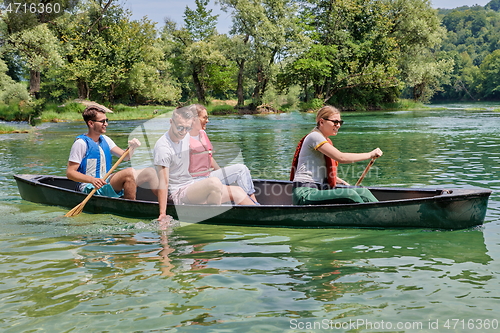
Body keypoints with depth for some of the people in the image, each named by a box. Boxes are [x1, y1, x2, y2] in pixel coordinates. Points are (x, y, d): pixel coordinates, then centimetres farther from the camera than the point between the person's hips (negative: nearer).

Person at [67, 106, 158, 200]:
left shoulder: (105, 139, 13)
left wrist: (131, 147, -13)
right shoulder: (81, 143, -10)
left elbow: (125, 156, 10)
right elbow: (70, 172, -14)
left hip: (106, 183, 8)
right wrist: (92, 180, -30)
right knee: (129, 172, -31)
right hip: (91, 189, -8)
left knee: (150, 172, -1)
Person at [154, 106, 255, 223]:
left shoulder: (186, 136, 3)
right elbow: (163, 183, -24)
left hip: (191, 185, 9)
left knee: (236, 191, 5)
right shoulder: (163, 148, -20)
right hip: (179, 194, -9)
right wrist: (162, 214, -26)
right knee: (214, 182, -33)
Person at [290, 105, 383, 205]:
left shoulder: (327, 141, 21)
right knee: (350, 194, -26)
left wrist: (346, 184, 16)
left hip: (320, 189, 10)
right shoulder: (314, 137, -10)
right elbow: (341, 157, -19)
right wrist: (370, 155, -12)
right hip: (305, 194, -9)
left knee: (362, 192, -3)